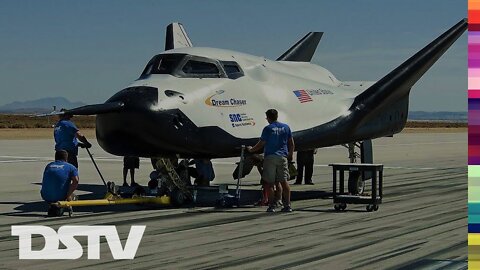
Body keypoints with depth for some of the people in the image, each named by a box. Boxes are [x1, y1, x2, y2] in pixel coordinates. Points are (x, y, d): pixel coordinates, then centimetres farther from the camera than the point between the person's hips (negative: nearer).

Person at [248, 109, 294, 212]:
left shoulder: (268, 129, -6)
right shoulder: (286, 127, 7)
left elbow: (261, 144, -4)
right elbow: (291, 143, 10)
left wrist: (251, 149, 12)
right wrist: (290, 154, 24)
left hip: (270, 157, -4)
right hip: (283, 157, 4)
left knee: (269, 183, 2)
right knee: (284, 181, 6)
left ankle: (272, 206, -1)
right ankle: (287, 205, 3)